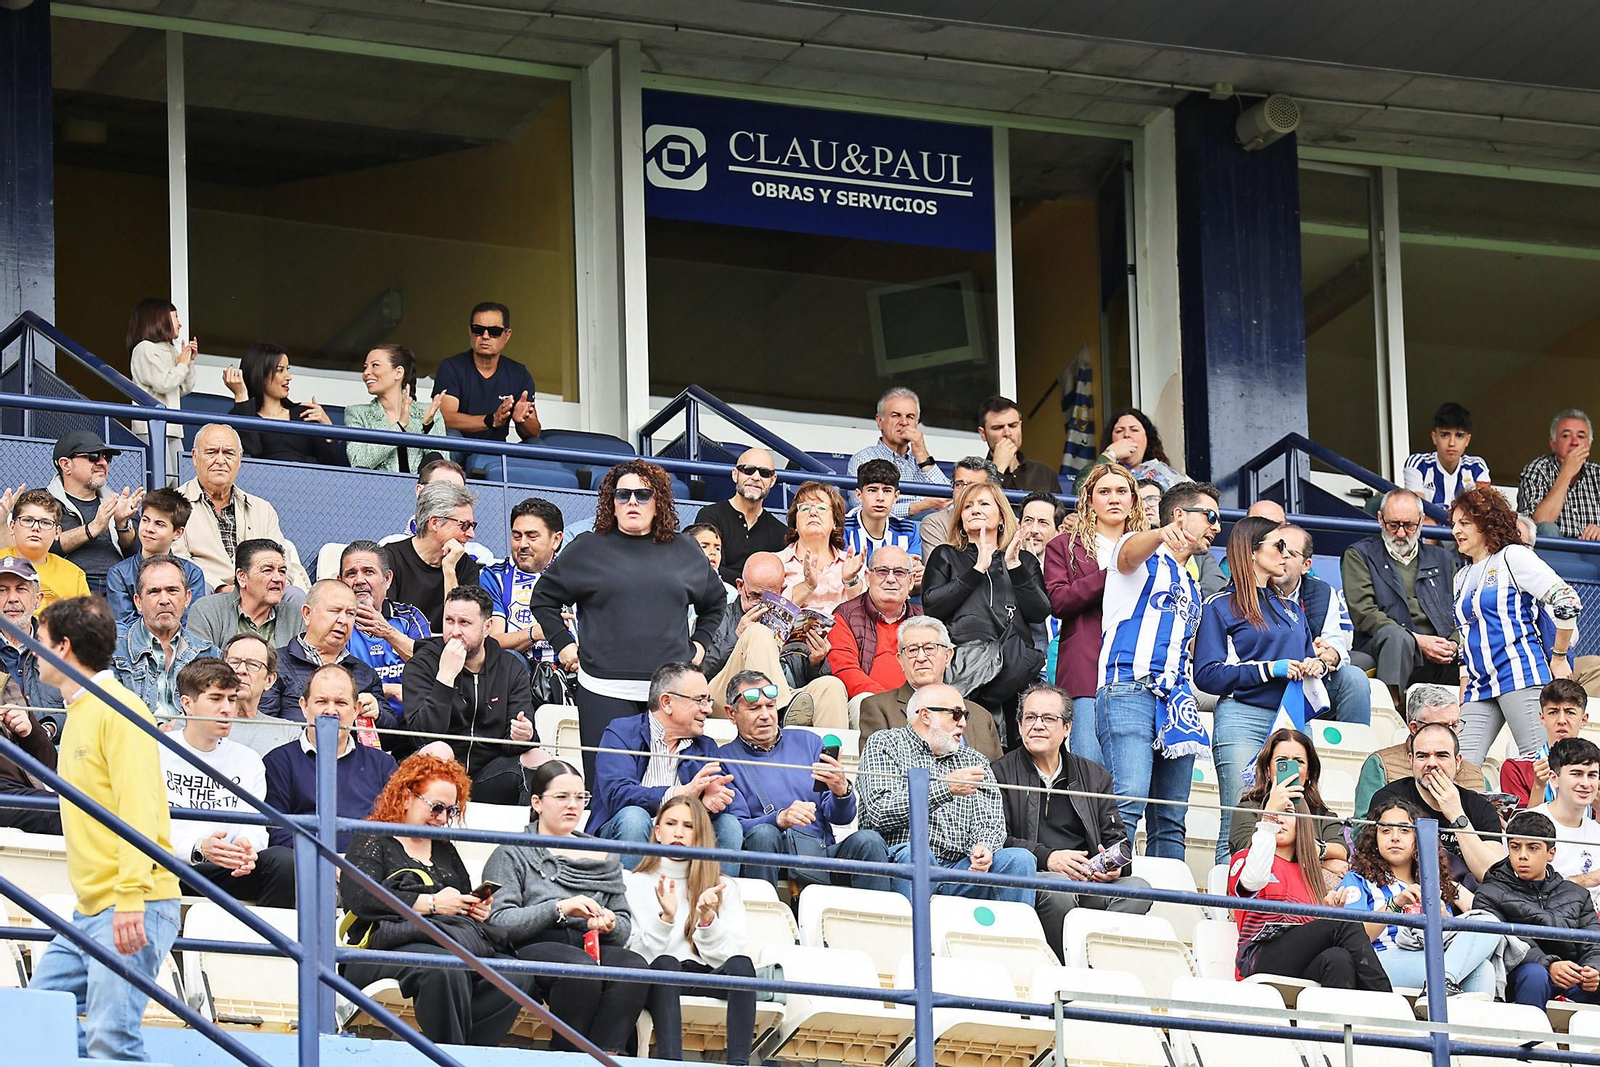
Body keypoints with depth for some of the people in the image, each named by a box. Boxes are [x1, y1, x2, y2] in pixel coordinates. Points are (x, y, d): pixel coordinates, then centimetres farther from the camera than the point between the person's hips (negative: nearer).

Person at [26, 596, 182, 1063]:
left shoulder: (118, 709, -8)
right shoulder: (78, 713, 20)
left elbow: (138, 808, -17)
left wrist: (130, 898, -24)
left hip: (132, 911, -10)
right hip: (89, 911, 10)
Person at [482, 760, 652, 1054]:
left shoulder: (604, 857, 24)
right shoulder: (512, 854, 10)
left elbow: (625, 928, 19)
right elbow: (498, 921, -6)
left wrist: (609, 924, -5)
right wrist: (559, 909, -16)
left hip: (593, 948, 4)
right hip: (534, 948, -4)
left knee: (634, 965, -30)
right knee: (581, 967, -37)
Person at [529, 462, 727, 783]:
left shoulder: (685, 551, 14)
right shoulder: (588, 549, 7)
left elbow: (715, 602, 30)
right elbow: (544, 598, 15)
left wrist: (699, 642, 18)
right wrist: (563, 644, 7)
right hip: (605, 692, -2)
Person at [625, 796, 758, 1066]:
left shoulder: (723, 887, 17)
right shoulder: (633, 883, 12)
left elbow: (727, 954, 4)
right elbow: (638, 954, 0)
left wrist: (707, 919, -13)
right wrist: (665, 918, -16)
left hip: (704, 978, 2)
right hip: (655, 981, -2)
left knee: (741, 964, -31)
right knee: (664, 963, -36)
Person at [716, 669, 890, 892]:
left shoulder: (808, 742, 19)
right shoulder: (724, 759, 9)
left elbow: (841, 817, 13)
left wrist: (841, 791, -11)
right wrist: (780, 819, -23)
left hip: (821, 852, 3)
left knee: (867, 840, -25)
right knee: (762, 834, -34)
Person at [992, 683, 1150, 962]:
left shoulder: (1094, 776, 22)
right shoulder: (1002, 774, 10)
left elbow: (1118, 840, 19)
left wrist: (1115, 866, -6)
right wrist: (1046, 858, -18)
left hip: (1092, 882, 4)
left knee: (1138, 889, -25)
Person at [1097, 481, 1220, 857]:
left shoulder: (1192, 589, 29)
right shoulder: (1146, 557, 5)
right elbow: (1130, 553, -20)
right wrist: (1162, 533, -43)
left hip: (1174, 702, 8)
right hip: (1129, 692, -8)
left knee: (1171, 822, 3)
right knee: (1128, 802, -23)